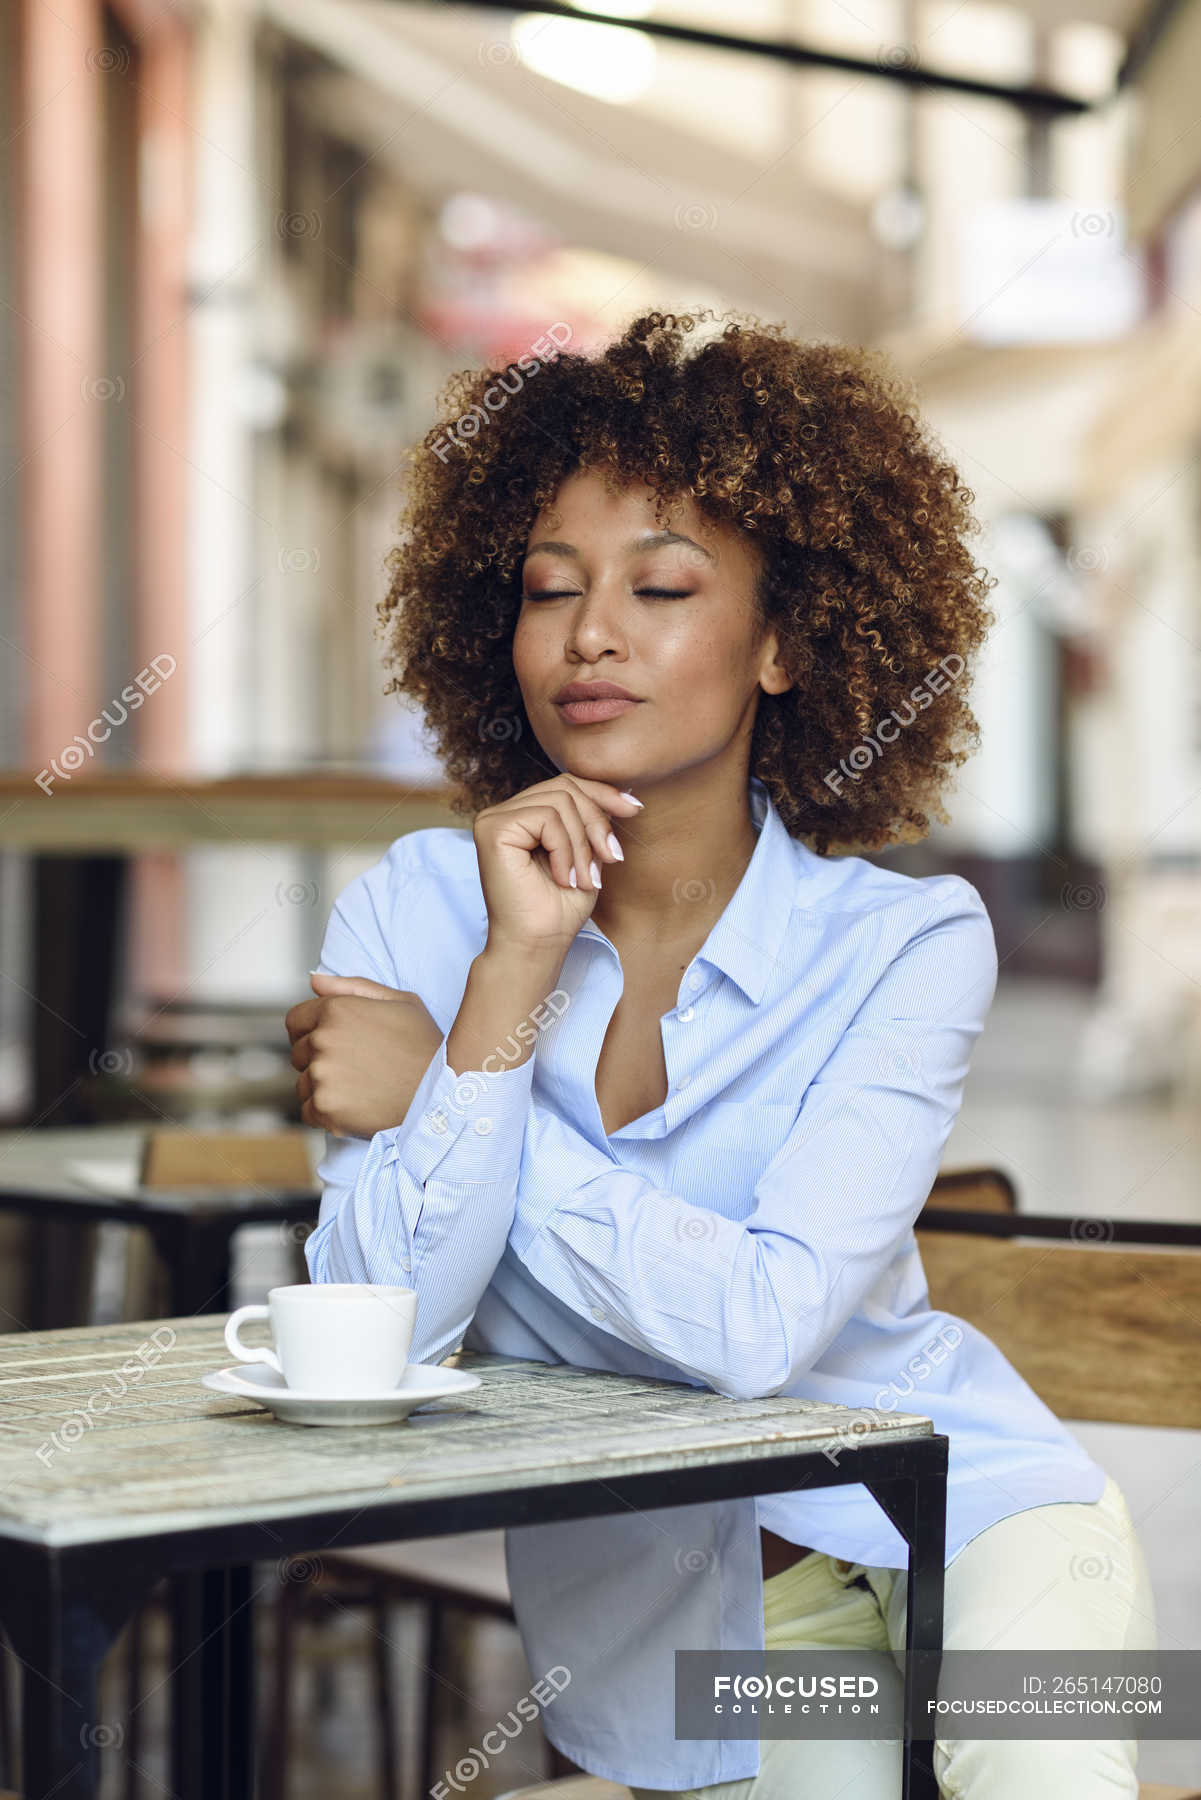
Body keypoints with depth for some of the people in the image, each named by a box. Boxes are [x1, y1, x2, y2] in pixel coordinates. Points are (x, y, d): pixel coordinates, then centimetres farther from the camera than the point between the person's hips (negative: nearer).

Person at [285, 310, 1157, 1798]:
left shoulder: (907, 941, -15)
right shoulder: (410, 911, -9)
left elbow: (758, 1325, -26)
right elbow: (382, 1328, -18)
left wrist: (435, 1088, -21)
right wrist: (512, 971, -26)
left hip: (948, 1506, -2)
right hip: (645, 1581, 2)